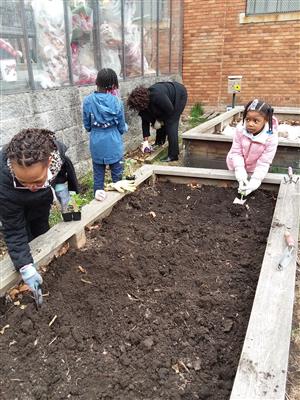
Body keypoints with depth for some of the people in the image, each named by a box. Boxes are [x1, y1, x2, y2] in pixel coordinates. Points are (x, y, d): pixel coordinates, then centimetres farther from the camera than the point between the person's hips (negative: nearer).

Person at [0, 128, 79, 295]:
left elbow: (64, 165, -9)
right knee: (27, 238, 0)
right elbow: (14, 230, -33)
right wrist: (25, 267, -37)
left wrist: (61, 183, -21)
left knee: (41, 232, 20)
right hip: (17, 207, -3)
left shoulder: (55, 150, -39)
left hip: (41, 201, 4)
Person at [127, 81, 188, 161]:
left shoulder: (156, 96, -39)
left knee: (171, 124, -14)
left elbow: (170, 110, -27)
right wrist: (145, 140, -7)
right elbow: (145, 121, -7)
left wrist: (159, 120, -15)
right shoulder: (143, 102, -14)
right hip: (168, 99, 7)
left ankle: (173, 155, -14)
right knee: (160, 122, 8)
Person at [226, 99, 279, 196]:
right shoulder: (240, 129, -29)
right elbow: (236, 152, -22)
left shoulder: (271, 138, -33)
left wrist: (255, 181, -37)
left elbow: (264, 162, -28)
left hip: (254, 170, -1)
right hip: (237, 166, 1)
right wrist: (240, 171, -33)